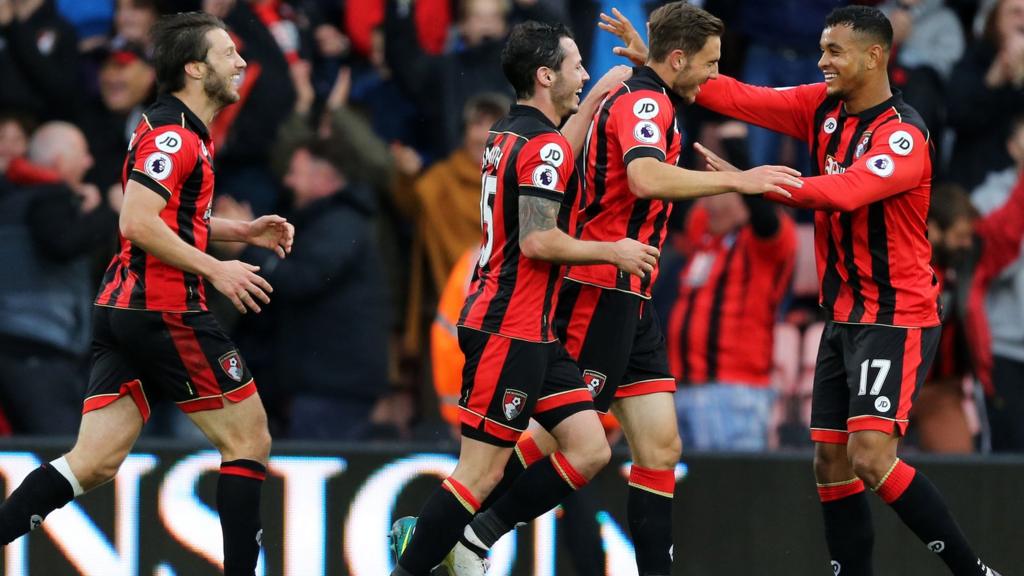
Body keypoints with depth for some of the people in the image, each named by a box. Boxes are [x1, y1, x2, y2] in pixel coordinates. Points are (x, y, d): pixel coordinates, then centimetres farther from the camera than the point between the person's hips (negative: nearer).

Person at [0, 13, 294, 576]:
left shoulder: (179, 130, 19)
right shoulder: (174, 134, -13)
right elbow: (137, 222, -23)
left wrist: (245, 231, 22)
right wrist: (216, 270, -20)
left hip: (121, 311, 9)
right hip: (165, 311, -9)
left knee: (94, 463, 1)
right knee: (248, 440, 2)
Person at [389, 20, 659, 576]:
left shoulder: (509, 135, 14)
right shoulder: (543, 145, -15)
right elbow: (538, 241, -22)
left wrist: (596, 97, 35)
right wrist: (613, 252, -10)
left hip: (534, 332, 10)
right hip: (511, 330, -10)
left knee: (590, 451, 5)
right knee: (482, 471, -8)